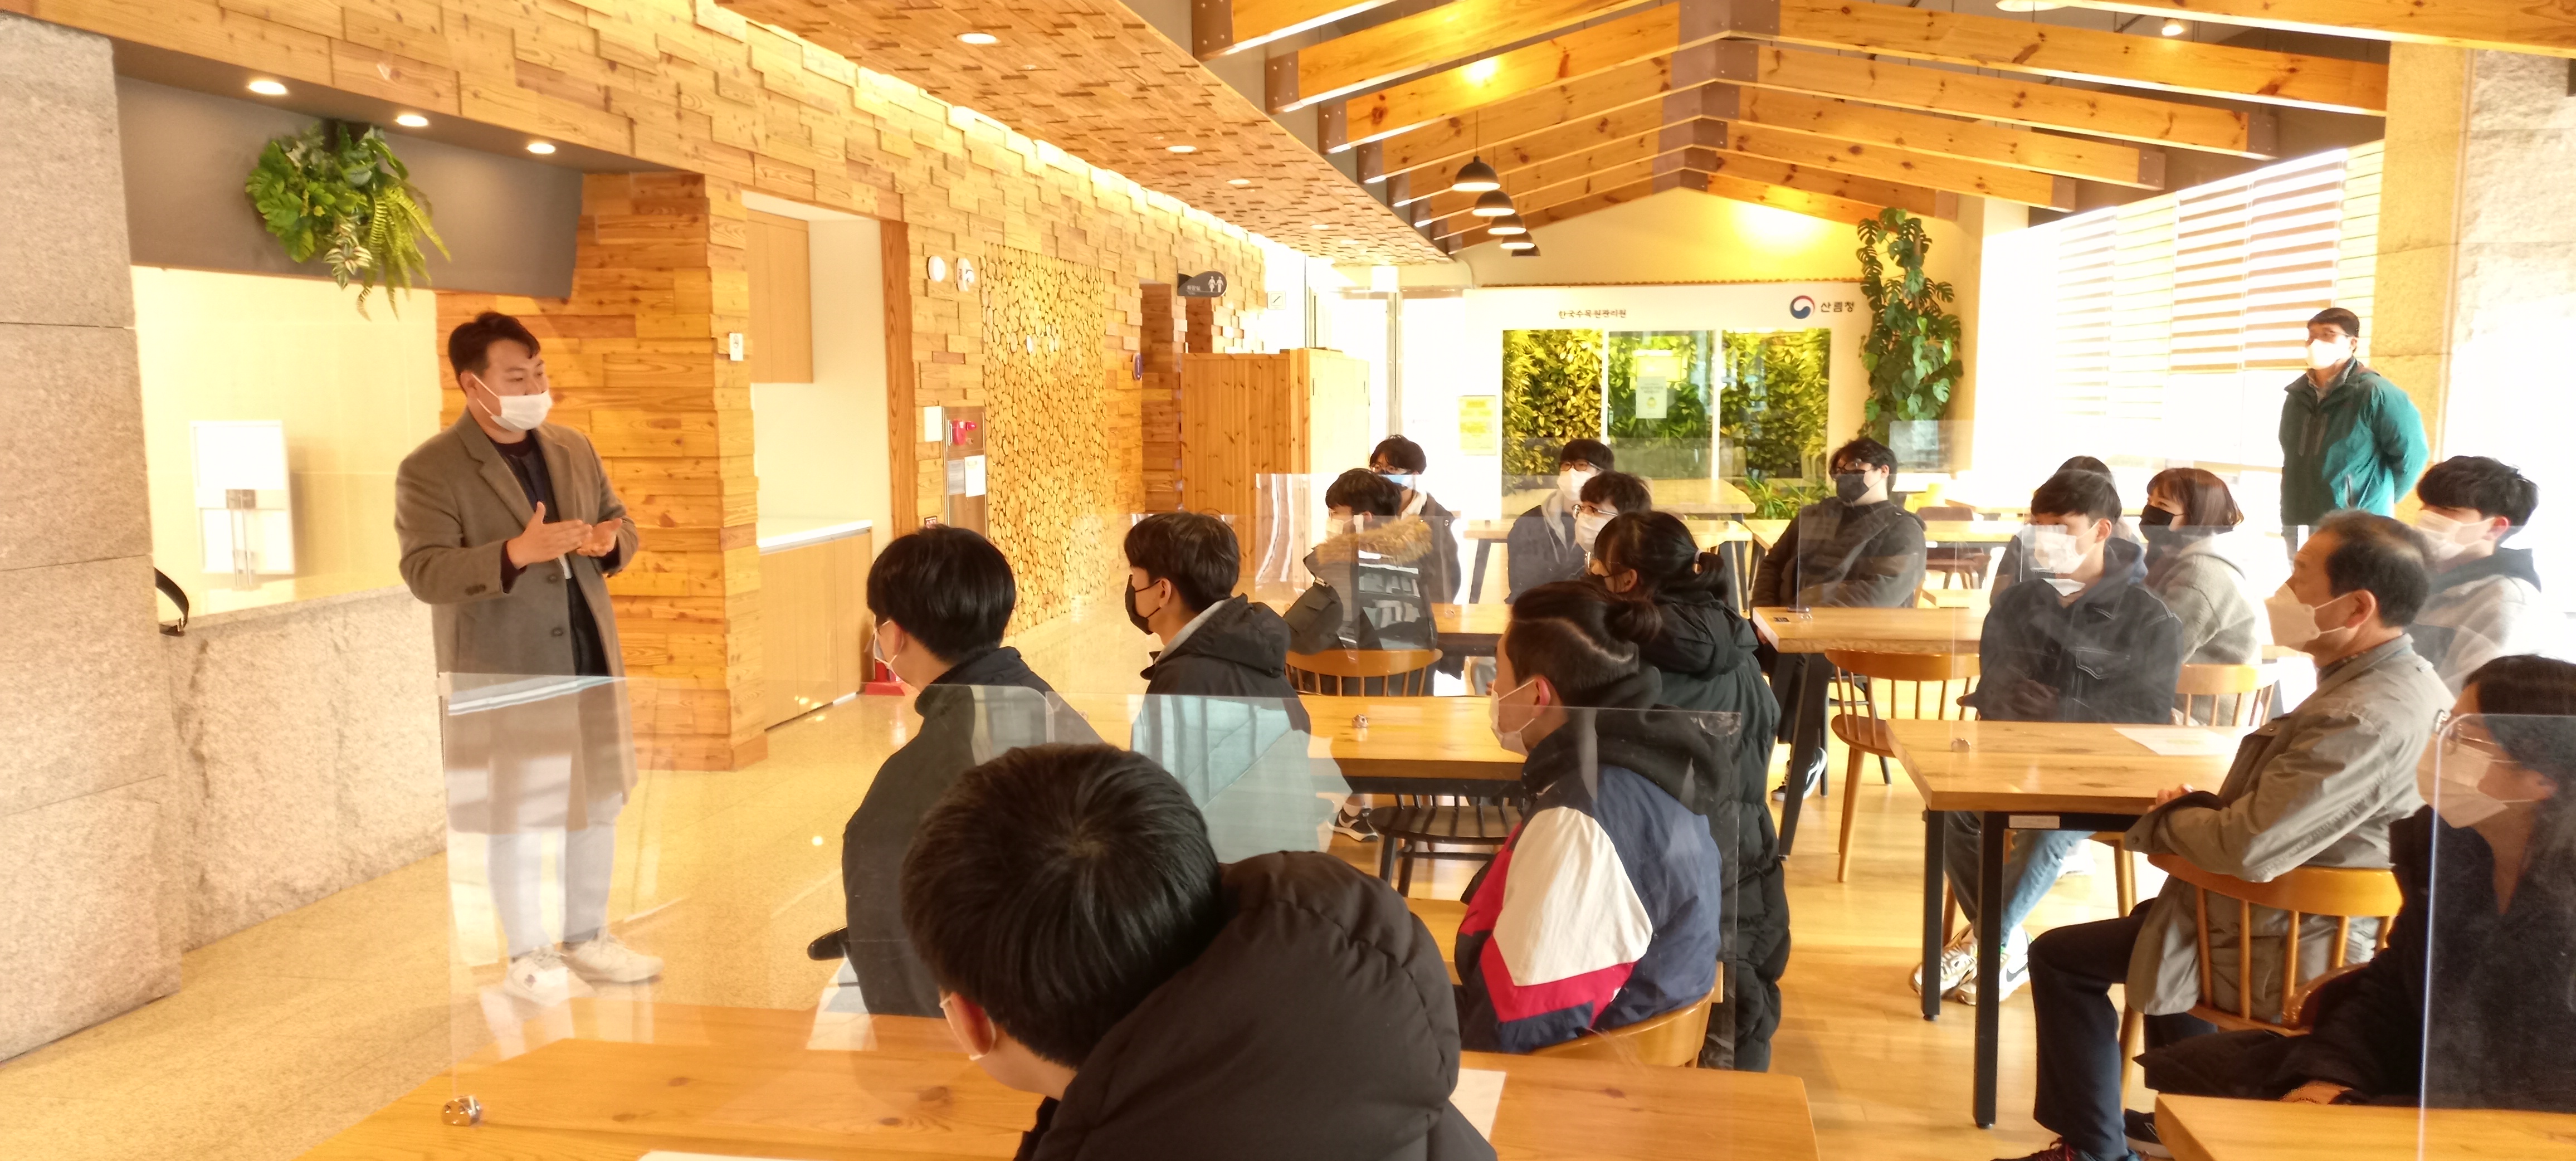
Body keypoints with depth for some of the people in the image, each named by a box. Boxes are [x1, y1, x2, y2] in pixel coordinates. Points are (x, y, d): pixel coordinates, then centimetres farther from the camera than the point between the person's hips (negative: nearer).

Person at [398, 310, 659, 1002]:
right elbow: (424, 571, -18)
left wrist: (611, 539, -8)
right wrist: (517, 552, -31)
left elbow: (619, 522, 17)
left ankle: (586, 938, 31)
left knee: (599, 803, 15)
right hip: (502, 673, -6)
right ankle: (527, 957, 20)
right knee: (518, 819, 4)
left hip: (590, 659, 6)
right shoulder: (429, 470, -10)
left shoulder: (574, 449, 9)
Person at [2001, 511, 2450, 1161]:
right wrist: (2203, 810, -1)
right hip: (2340, 926, 10)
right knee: (2164, 915, 34)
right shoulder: (2407, 681, 0)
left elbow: (2248, 850, -34)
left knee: (2059, 958, 1)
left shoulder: (2363, 718, -32)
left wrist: (2168, 820, -15)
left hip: (2288, 957, -10)